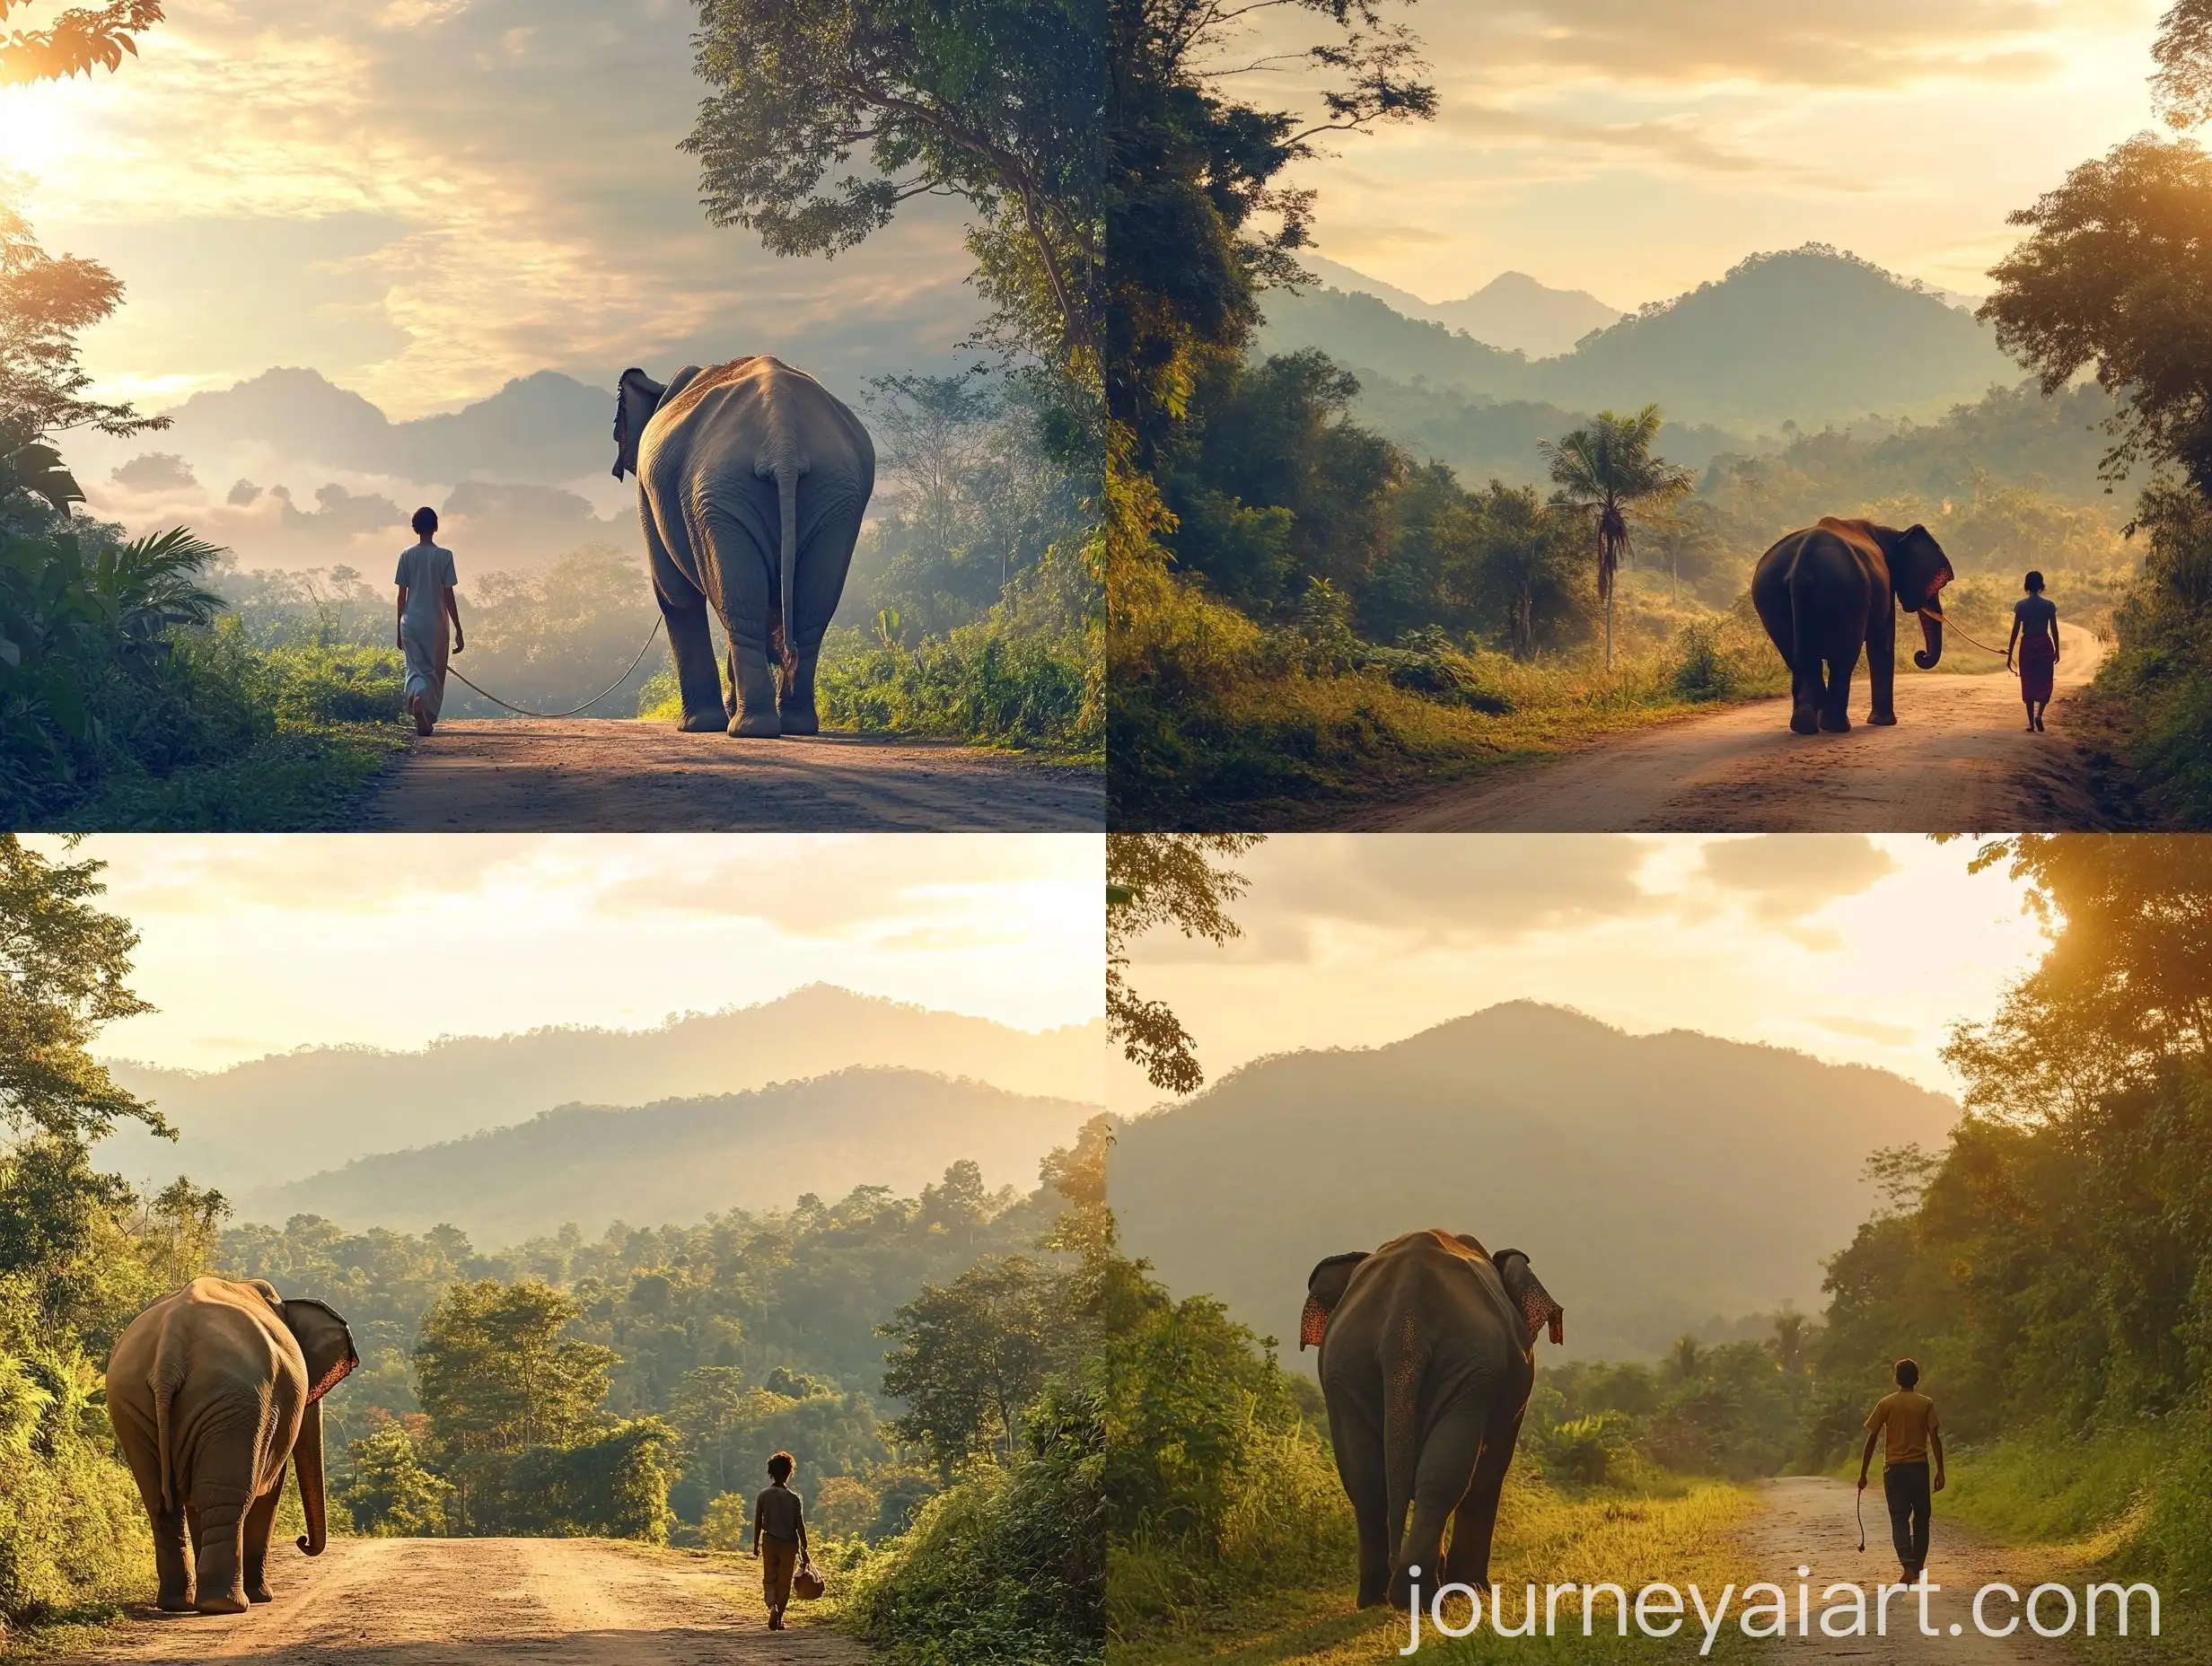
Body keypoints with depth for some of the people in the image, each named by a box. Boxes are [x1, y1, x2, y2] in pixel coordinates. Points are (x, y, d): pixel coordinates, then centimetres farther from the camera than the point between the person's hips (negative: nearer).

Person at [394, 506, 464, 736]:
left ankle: (416, 695, -28)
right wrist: (458, 630, -1)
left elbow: (402, 595, 4)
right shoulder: (444, 556, -6)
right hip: (436, 622, -2)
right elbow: (449, 596, -6)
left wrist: (399, 629, 12)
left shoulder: (407, 555, 1)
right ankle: (428, 718, 7)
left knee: (416, 669, 3)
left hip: (411, 622, 2)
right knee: (435, 673, 11)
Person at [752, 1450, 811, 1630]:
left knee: (769, 1579, 10)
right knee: (784, 1582, 11)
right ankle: (779, 1618, 14)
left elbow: (757, 1522, -1)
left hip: (769, 1541, 1)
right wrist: (804, 1550, -2)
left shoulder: (763, 1496, -6)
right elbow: (800, 1525, -9)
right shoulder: (794, 1498, -10)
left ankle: (772, 1606, -17)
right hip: (789, 1543, -1)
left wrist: (756, 1544, 11)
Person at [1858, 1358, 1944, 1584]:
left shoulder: (1885, 1404, 0)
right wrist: (1940, 1471, -4)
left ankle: (1908, 1565, -22)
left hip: (1894, 1468, -1)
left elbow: (1872, 1439, 0)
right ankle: (1917, 1568, 17)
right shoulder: (1926, 1404, 1)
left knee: (1899, 1519, -2)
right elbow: (1934, 1438, -6)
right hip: (1919, 1468, 1)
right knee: (1921, 1519, 14)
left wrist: (1863, 1474, 5)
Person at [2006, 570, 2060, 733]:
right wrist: (2057, 650, 12)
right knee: (2044, 683, 9)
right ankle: (2039, 714, -14)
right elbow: (2054, 630, 0)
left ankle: (2031, 722, 9)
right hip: (2044, 645, 0)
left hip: (2027, 645, 0)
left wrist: (2010, 654, 0)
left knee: (2029, 683, 9)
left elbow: (2016, 631, -5)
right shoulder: (2049, 605, -4)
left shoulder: (2021, 605, -4)